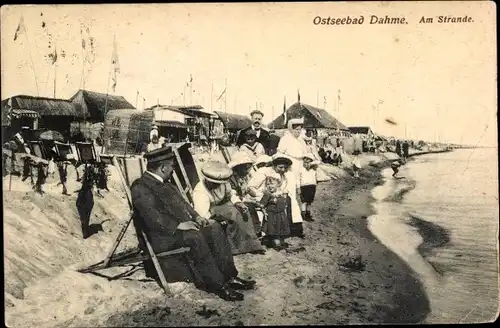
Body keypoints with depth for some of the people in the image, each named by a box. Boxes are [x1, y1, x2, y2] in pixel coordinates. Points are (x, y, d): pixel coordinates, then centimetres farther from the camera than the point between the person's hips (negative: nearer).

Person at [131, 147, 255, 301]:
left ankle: (229, 276, -9)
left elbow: (182, 202, 20)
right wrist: (178, 225, -24)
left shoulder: (166, 183, 17)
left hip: (182, 226, 9)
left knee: (215, 227, -8)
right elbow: (152, 218, -21)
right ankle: (217, 284, -23)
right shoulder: (140, 188, -12)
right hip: (161, 237, -9)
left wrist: (196, 217, 3)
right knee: (194, 236, -32)